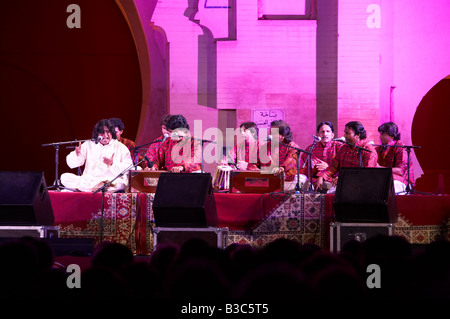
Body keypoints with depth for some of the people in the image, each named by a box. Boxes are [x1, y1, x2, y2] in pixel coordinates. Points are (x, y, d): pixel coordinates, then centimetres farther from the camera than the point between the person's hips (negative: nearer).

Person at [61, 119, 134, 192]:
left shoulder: (121, 148, 8)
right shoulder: (89, 145, 15)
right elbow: (71, 164, 9)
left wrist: (112, 164, -20)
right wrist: (77, 155, -14)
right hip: (88, 180, 3)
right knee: (64, 177, -18)